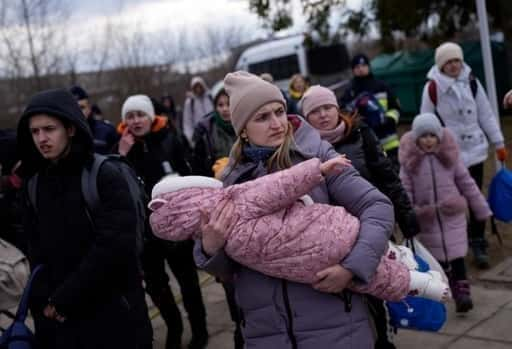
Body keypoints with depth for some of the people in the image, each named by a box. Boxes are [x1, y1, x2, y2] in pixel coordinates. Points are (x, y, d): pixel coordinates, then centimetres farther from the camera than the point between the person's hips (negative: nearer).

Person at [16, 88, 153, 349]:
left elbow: (114, 246, -19)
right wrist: (44, 300, -6)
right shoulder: (34, 183, 6)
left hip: (113, 314, -5)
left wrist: (63, 299, -15)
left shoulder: (106, 176, -11)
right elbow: (36, 250, 8)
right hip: (57, 318, 5)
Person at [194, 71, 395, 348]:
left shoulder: (316, 156, -4)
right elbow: (229, 270, 8)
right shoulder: (232, 179, 4)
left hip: (333, 323, -2)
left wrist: (353, 266, -18)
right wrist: (210, 249, -13)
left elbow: (378, 207, -5)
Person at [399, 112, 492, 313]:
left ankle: (462, 292, 3)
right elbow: (405, 191, -3)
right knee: (437, 257, 9)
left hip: (453, 215, 0)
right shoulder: (410, 160, -6)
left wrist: (482, 209, 5)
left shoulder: (449, 154, -4)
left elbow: (466, 182, 2)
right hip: (426, 219, 0)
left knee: (456, 254, -2)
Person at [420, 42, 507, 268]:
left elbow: (486, 115, 8)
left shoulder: (471, 82, 3)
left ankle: (478, 244, 18)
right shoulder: (432, 88, -6)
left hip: (474, 149, 3)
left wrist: (498, 142, 8)